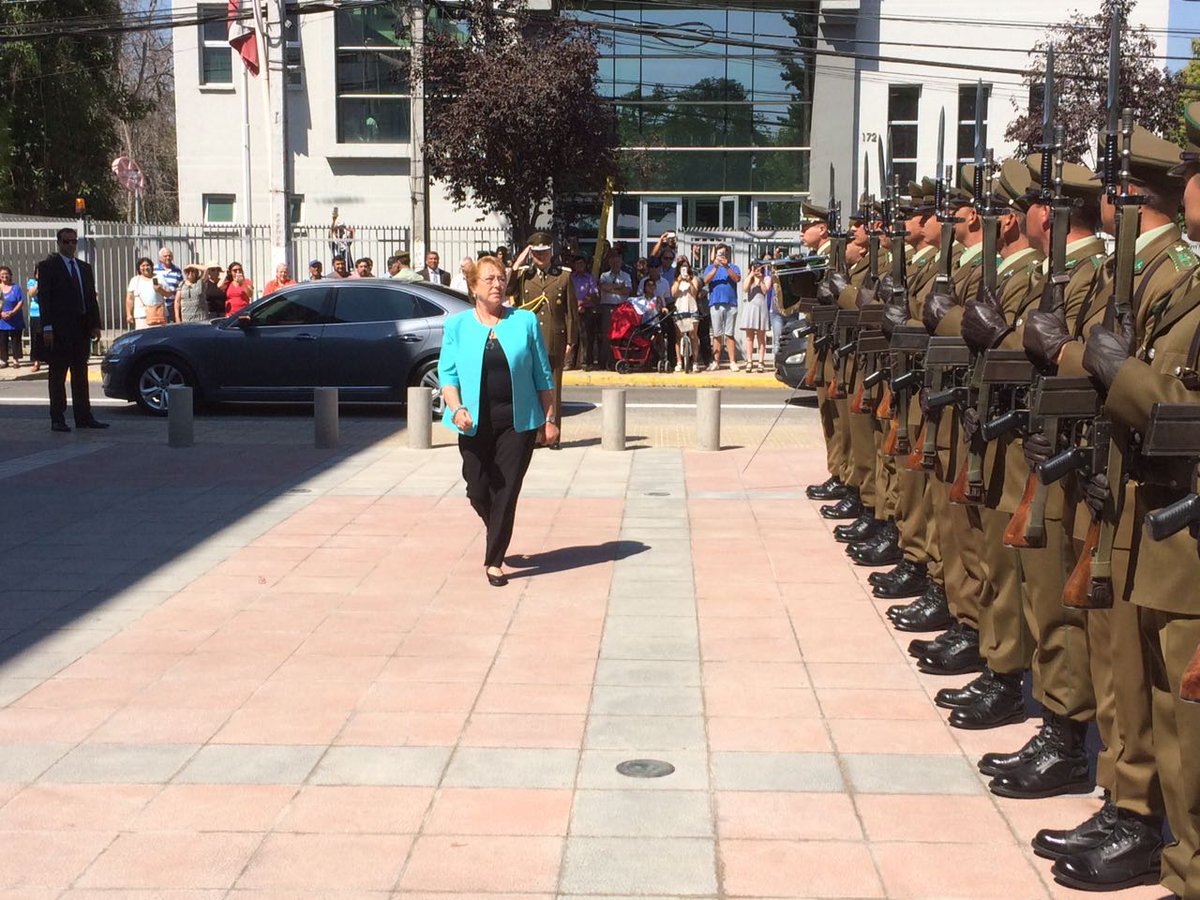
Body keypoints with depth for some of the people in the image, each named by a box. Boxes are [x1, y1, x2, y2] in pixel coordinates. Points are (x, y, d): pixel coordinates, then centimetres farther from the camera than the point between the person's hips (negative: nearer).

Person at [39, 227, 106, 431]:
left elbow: (92, 298, 15)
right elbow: (43, 298, -8)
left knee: (81, 375, 9)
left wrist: (95, 325, 6)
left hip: (82, 330, 6)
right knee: (58, 376, 1)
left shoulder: (85, 268, 16)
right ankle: (57, 419, 4)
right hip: (59, 330, -6)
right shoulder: (48, 266, -2)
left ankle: (83, 417, 13)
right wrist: (47, 328, -15)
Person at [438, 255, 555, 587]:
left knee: (506, 492, -2)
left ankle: (494, 561, 8)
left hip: (517, 422, -1)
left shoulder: (525, 322, 3)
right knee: (478, 491, 6)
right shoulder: (457, 325, 4)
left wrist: (550, 419, 4)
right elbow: (447, 373, 3)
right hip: (475, 423, 1)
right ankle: (497, 534, 37)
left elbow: (543, 376, 6)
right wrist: (456, 408, -14)